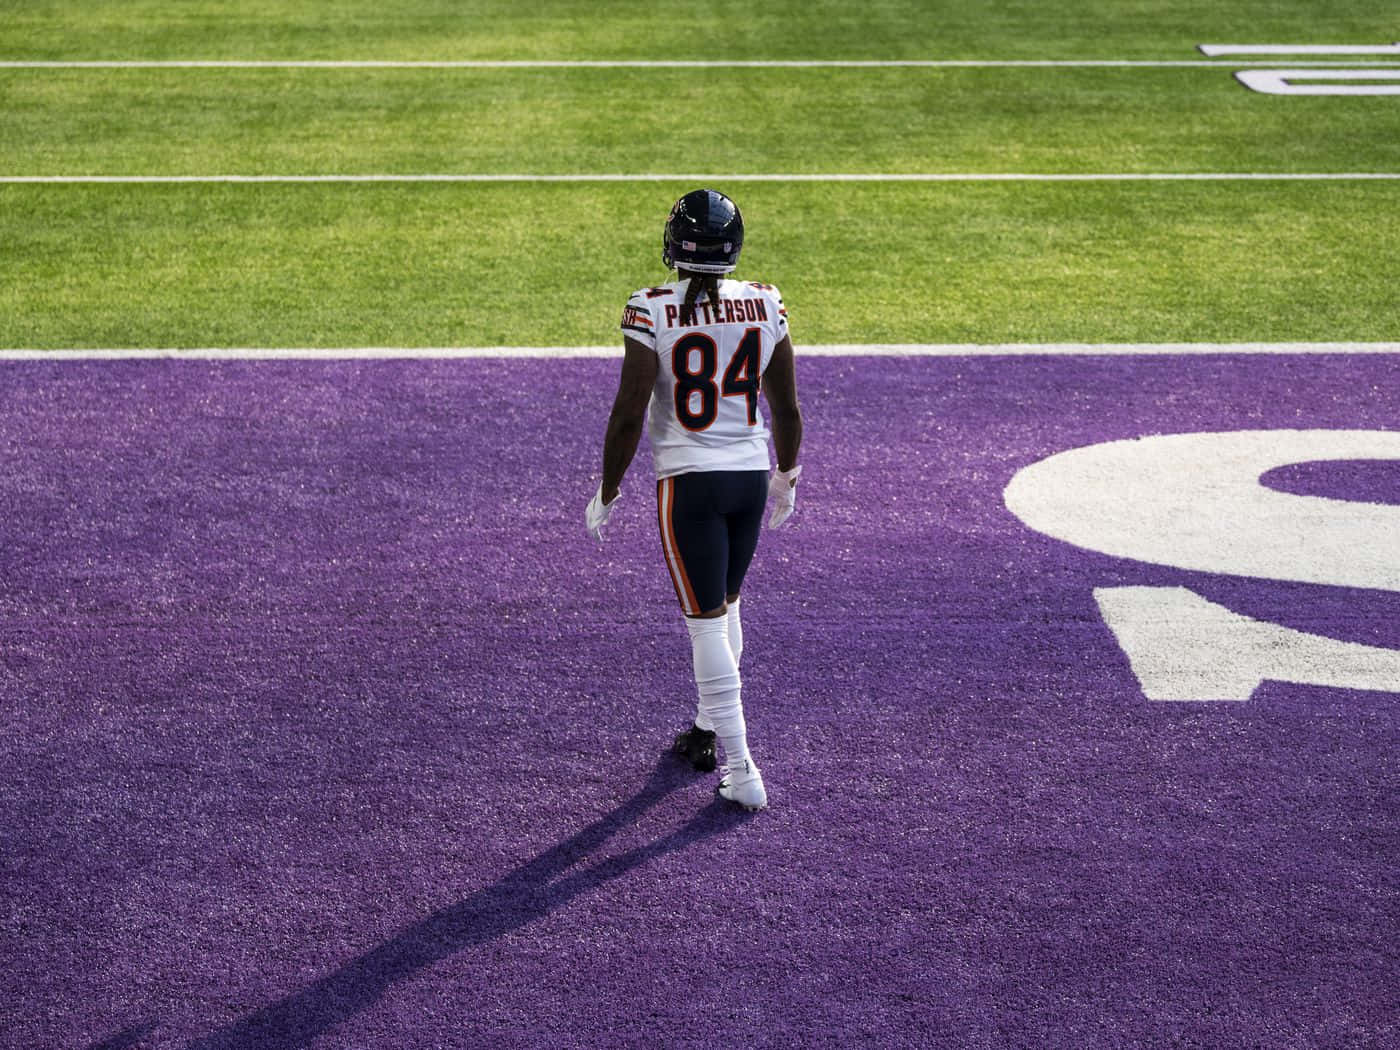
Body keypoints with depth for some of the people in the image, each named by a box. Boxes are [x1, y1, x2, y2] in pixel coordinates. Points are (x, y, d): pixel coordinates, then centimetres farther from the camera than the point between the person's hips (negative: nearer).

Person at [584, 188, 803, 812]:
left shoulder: (653, 311, -13)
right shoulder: (765, 305, -1)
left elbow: (628, 415, -12)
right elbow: (787, 409, 8)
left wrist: (606, 492, 0)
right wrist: (786, 478, 23)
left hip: (688, 479, -4)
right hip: (751, 474, 5)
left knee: (707, 622, 1)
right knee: (724, 606, 23)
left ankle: (742, 773, 0)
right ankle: (709, 730, 38)